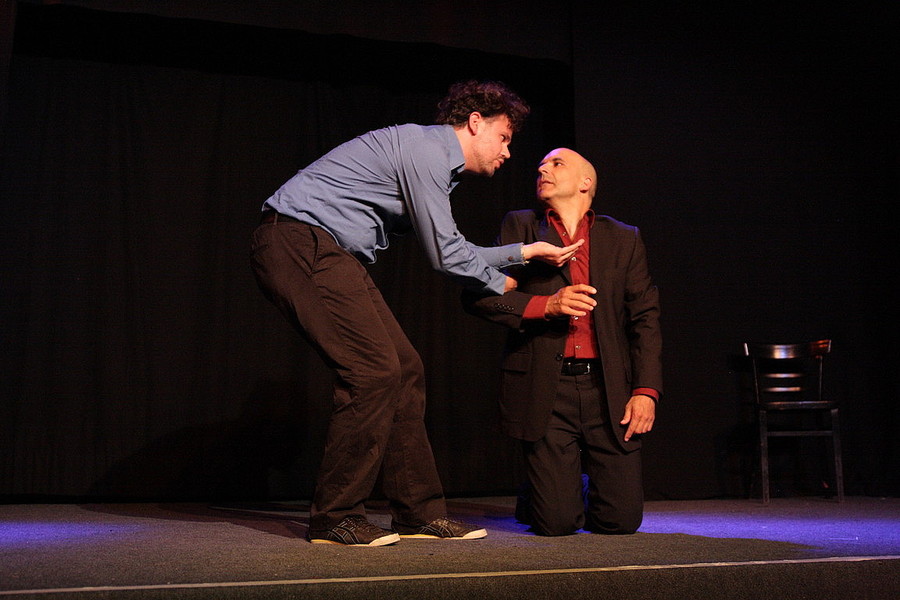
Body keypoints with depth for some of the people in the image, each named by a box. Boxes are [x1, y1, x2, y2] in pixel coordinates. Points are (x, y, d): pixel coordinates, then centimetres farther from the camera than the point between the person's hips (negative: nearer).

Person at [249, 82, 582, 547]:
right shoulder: (425, 147, -10)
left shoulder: (436, 159, 21)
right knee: (374, 370, -16)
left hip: (329, 254, 10)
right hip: (299, 242, -10)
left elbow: (448, 249, 24)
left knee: (404, 369, 5)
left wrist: (526, 251, 28)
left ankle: (418, 512, 11)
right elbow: (444, 254, -9)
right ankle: (334, 518, -4)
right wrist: (500, 284, 8)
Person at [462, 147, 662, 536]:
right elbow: (477, 295, 0)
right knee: (557, 523, -6)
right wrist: (546, 305, -14)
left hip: (608, 391, 2)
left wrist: (646, 390, -4)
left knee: (622, 519, -2)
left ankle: (582, 487, 31)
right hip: (546, 393, -1)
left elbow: (645, 319, 8)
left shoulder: (623, 239, 12)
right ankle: (537, 498, 28)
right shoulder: (521, 227, 9)